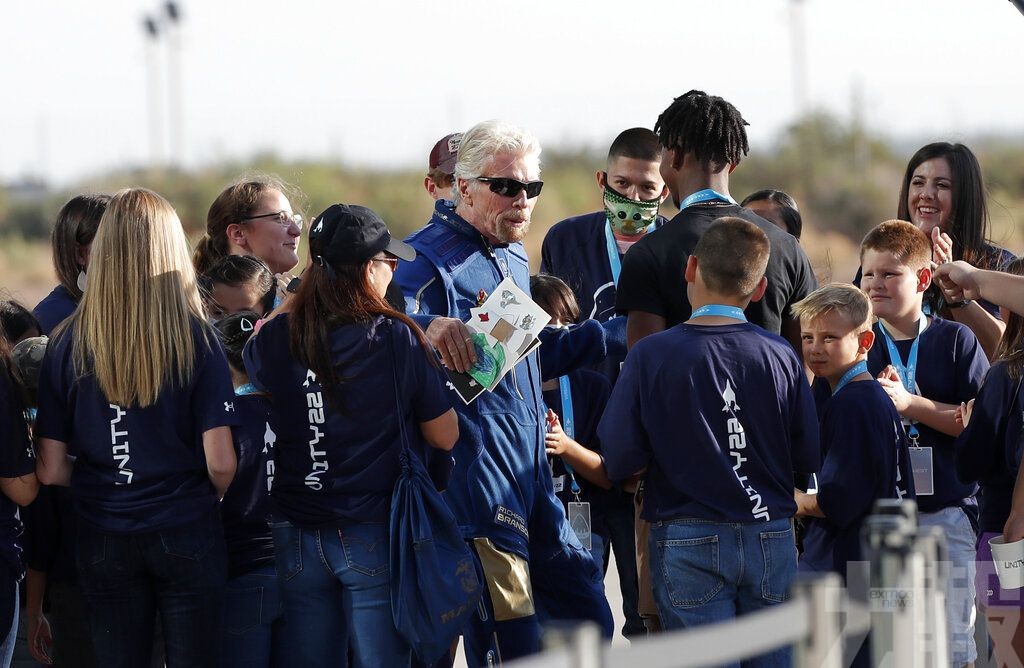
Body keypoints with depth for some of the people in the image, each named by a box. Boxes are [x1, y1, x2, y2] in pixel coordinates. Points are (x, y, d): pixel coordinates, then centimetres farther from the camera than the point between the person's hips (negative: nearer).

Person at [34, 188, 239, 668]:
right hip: (187, 535, -1)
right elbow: (221, 465, -11)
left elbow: (51, 472, -3)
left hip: (104, 539, 2)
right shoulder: (197, 338, -9)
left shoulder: (68, 344, -5)